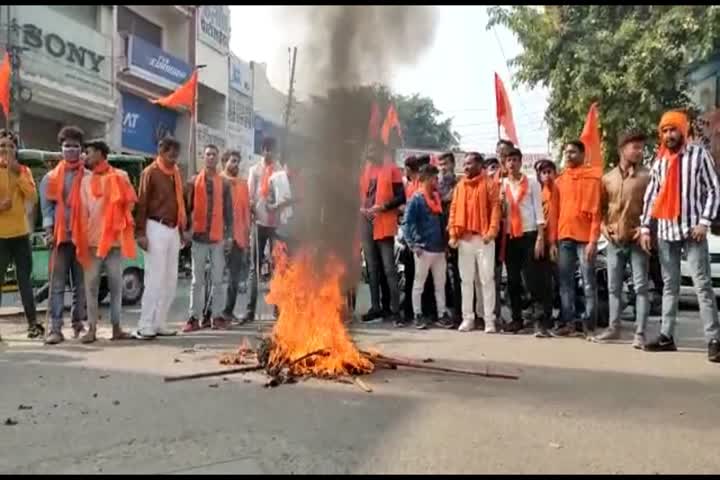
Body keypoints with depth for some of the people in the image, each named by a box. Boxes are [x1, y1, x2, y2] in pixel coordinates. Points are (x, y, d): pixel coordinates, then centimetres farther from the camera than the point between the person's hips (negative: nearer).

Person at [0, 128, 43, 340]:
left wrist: (17, 174, -11)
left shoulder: (24, 170, 9)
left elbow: (33, 197, -5)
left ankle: (32, 323, 12)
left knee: (25, 279, 8)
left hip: (21, 233, 4)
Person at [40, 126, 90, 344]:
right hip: (60, 236, 0)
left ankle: (78, 324, 18)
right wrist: (49, 230, -6)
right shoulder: (51, 177, 9)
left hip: (82, 235, 0)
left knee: (82, 283, 7)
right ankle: (55, 328, -5)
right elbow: (46, 205, 5)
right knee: (57, 284, -5)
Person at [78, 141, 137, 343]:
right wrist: (82, 236, -2)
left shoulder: (120, 177, 5)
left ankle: (116, 327, 11)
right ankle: (92, 328, 3)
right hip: (92, 239, 1)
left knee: (116, 285, 4)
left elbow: (130, 203, 7)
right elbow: (82, 210, 6)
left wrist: (124, 225, 1)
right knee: (91, 285, -1)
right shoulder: (86, 180, 11)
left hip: (115, 238, -1)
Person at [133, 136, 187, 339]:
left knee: (170, 280, 7)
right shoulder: (150, 172, -5)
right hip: (156, 229, -7)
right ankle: (145, 326, -3)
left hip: (173, 230, 7)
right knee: (155, 279, -8)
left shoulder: (176, 173, 14)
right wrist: (140, 232, -15)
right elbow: (141, 203, -9)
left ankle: (159, 323, 14)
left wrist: (181, 229, 16)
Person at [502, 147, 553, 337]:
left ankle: (543, 320, -10)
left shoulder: (532, 183, 3)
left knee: (534, 279, -10)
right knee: (513, 280, 8)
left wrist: (540, 237, -10)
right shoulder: (501, 184, 11)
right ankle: (516, 318, 16)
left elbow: (538, 210, -2)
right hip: (509, 236, 4)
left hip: (529, 234, -4)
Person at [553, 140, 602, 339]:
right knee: (565, 282, 7)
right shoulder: (560, 180, 14)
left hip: (585, 237, -5)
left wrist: (593, 239, -13)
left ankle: (589, 324, 2)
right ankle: (568, 322, 13)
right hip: (564, 237, 5)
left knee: (588, 282, -2)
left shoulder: (592, 177, -1)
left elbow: (596, 210, -6)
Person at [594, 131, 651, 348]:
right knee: (613, 287, 10)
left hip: (637, 239, -4)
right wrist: (603, 226, 2)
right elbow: (601, 206, 17)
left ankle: (640, 333, -1)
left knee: (640, 287, -3)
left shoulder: (646, 176, -2)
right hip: (614, 240, 4)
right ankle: (614, 327, 21)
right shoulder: (607, 178, 10)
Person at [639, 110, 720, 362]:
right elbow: (650, 196, 12)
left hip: (692, 230, -5)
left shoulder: (699, 154, -1)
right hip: (665, 231, 5)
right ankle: (667, 336, 15)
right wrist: (645, 227, 5)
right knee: (670, 285, 10)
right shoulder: (659, 161, 12)